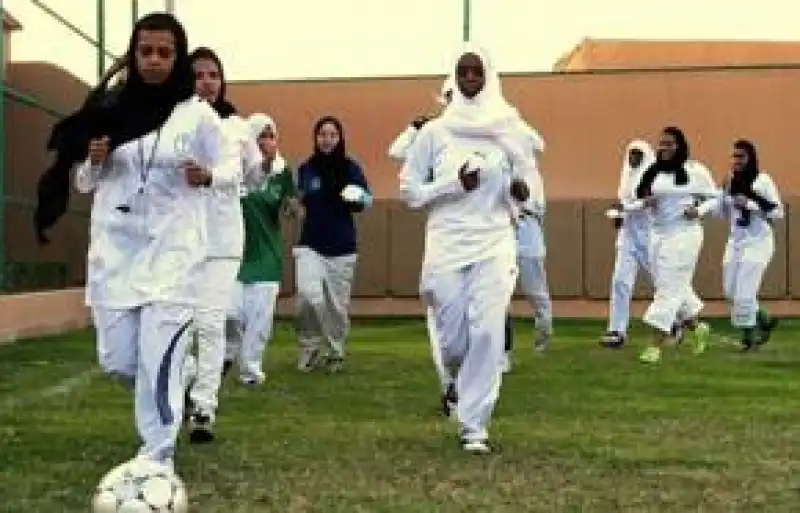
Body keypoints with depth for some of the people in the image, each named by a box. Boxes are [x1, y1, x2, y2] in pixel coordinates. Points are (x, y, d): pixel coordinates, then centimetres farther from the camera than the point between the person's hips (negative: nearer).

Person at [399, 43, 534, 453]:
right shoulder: (434, 131, 0)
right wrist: (454, 184, -13)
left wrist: (519, 190, -10)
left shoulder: (508, 128, 3)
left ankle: (474, 426, 1)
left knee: (488, 335, -10)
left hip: (494, 245, 0)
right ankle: (458, 381, 39)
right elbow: (409, 190, 1)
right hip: (446, 246, 0)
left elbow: (526, 179, 14)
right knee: (453, 338, 2)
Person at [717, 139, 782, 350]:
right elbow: (722, 213, 14)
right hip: (735, 240, 7)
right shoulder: (731, 181, 8)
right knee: (731, 292, 9)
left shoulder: (763, 181, -9)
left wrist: (750, 204, -18)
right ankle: (764, 320, 29)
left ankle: (748, 335, 7)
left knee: (744, 292, -10)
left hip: (758, 241, -7)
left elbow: (778, 212, -10)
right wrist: (724, 191, -2)